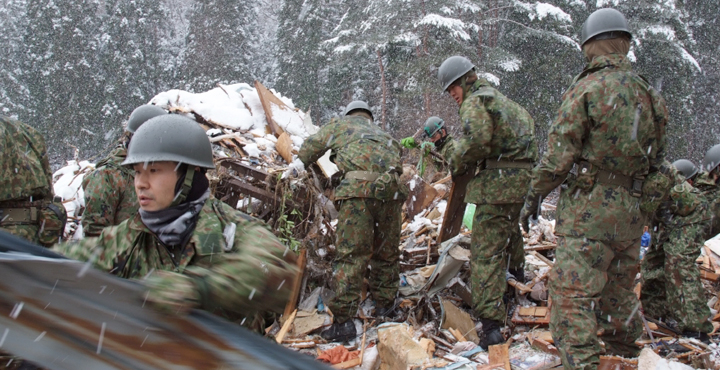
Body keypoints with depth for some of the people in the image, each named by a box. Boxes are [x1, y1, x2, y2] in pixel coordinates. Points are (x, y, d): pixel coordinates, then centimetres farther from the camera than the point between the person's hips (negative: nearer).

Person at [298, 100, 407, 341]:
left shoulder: (340, 124, 25)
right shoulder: (382, 133, 36)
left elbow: (311, 147, 25)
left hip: (358, 187, -4)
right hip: (391, 188, 4)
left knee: (351, 254, -5)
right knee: (387, 251, 19)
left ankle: (344, 320, -7)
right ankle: (384, 304, 32)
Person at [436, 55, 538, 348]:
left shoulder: (474, 101, -8)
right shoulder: (500, 99, 22)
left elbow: (476, 138, -26)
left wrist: (456, 162, -8)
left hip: (497, 182, -10)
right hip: (522, 178, 10)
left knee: (487, 251, -10)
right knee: (509, 224, 37)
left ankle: (491, 324, -16)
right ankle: (516, 267, 63)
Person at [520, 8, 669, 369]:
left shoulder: (587, 89, -12)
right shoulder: (650, 96, 8)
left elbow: (558, 155, -14)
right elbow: (657, 159, 14)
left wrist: (534, 194, -1)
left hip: (589, 208, -7)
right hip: (633, 211, 7)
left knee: (572, 296, -6)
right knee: (619, 291, 23)